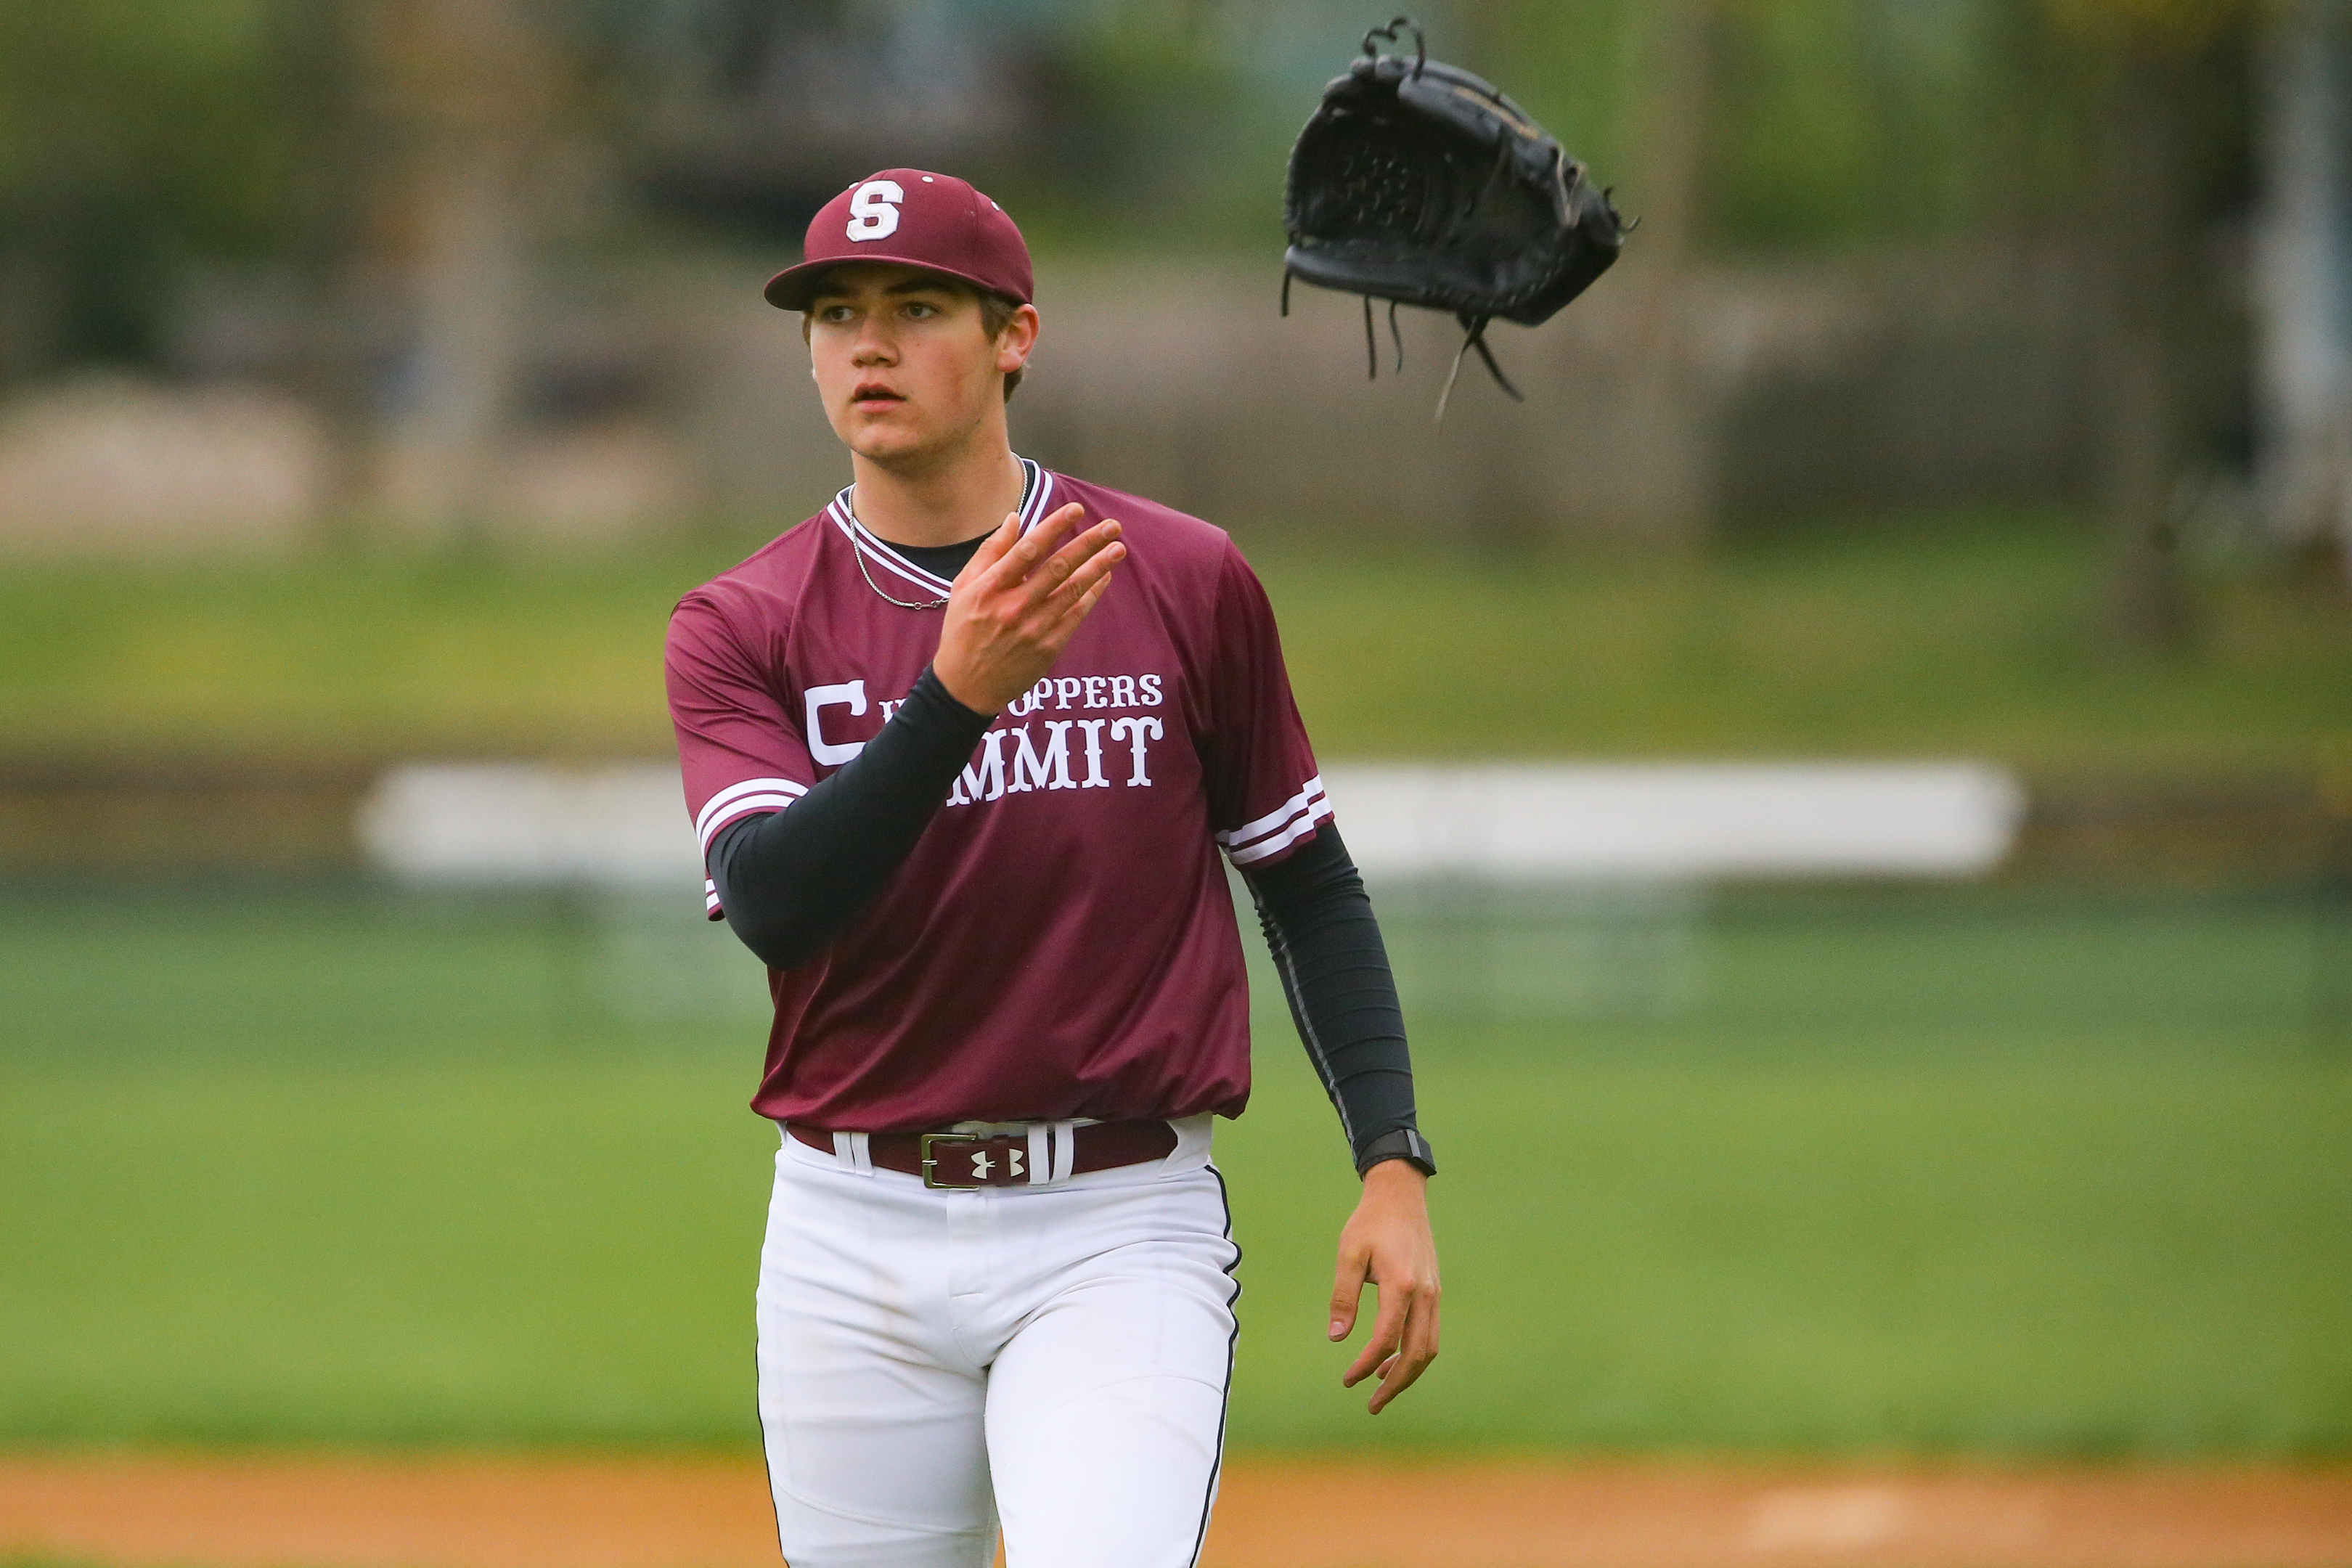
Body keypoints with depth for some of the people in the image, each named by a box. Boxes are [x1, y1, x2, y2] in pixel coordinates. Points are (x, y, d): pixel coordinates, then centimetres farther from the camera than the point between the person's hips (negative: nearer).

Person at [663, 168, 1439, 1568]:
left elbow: (1310, 886, 10)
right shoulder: (742, 630, 0)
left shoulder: (1188, 585, 1)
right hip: (857, 1243, 2)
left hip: (1122, 1237, -2)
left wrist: (1394, 1164, 0)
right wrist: (957, 694, -30)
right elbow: (772, 902, -17)